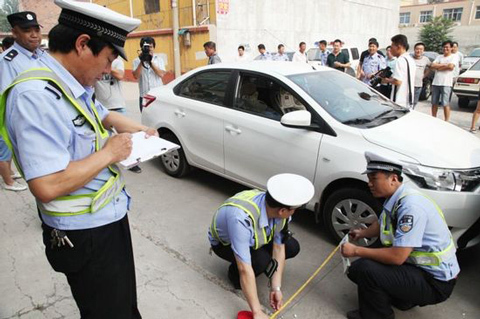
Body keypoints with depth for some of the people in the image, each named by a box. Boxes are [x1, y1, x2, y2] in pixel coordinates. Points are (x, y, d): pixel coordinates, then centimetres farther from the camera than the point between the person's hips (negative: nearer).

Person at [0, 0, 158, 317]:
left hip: (111, 217, 9)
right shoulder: (37, 95, -25)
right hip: (85, 235, -9)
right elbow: (47, 187, -33)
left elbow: (104, 114, 25)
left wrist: (139, 129, 9)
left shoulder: (77, 87, 3)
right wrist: (108, 152, -21)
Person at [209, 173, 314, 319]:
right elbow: (245, 270, -40)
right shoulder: (241, 218, -44)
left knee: (292, 247, -8)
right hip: (224, 243, -5)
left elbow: (279, 248, -15)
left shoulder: (279, 210, -25)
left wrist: (276, 288, -17)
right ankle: (234, 272, 1)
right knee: (262, 262, -30)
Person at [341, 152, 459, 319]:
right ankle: (403, 299, 18)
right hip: (418, 265, 9)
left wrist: (356, 251, -21)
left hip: (436, 282, -9)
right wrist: (362, 233, 2)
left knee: (364, 268, -26)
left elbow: (397, 257, -30)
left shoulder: (410, 206, -29)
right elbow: (381, 224, 19)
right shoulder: (395, 198, -1)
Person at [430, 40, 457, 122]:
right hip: (435, 83, 5)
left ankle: (446, 121, -1)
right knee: (434, 103, 11)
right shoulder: (439, 57, 16)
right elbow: (432, 66, 2)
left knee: (445, 104, -6)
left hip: (446, 84, -5)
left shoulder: (454, 57, 2)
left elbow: (451, 66, -15)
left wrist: (438, 67, -3)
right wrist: (444, 64, -7)